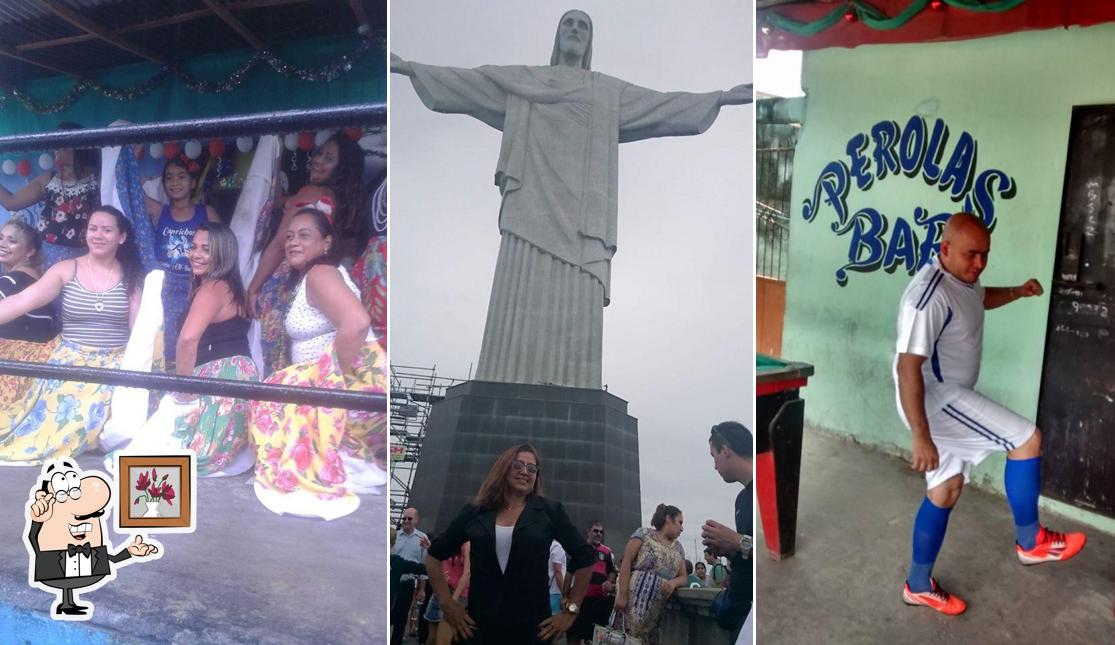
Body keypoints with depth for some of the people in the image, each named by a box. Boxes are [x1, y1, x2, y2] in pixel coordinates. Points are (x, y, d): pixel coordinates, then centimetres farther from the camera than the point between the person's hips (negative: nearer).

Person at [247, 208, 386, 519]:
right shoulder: (305, 280, 19)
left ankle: (310, 482, -5)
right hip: (343, 379, 10)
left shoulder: (319, 274, -13)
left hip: (356, 379, -10)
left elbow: (356, 323, -30)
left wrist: (335, 380, -22)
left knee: (276, 398, -12)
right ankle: (353, 464, 18)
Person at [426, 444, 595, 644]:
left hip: (532, 628, -1)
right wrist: (447, 603, 3)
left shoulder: (550, 511, -1)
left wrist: (571, 611, 0)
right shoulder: (474, 513, 3)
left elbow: (584, 557, 3)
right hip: (477, 626, 1)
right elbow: (434, 555, 12)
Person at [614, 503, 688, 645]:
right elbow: (626, 562, -4)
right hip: (635, 599, -5)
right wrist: (622, 594, -14)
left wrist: (673, 583, -8)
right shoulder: (644, 533, 3)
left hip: (660, 607, 5)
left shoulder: (678, 547, 20)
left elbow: (683, 577, 17)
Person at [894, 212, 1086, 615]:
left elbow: (983, 298, 32)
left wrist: (1017, 292, 11)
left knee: (947, 489, 14)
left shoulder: (961, 279, 5)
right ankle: (1030, 542, 11)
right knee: (1027, 439, -8)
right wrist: (921, 437, -31)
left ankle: (918, 586, 26)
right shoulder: (930, 296, -26)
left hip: (948, 398, 11)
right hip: (935, 400, -10)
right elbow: (908, 368, -30)